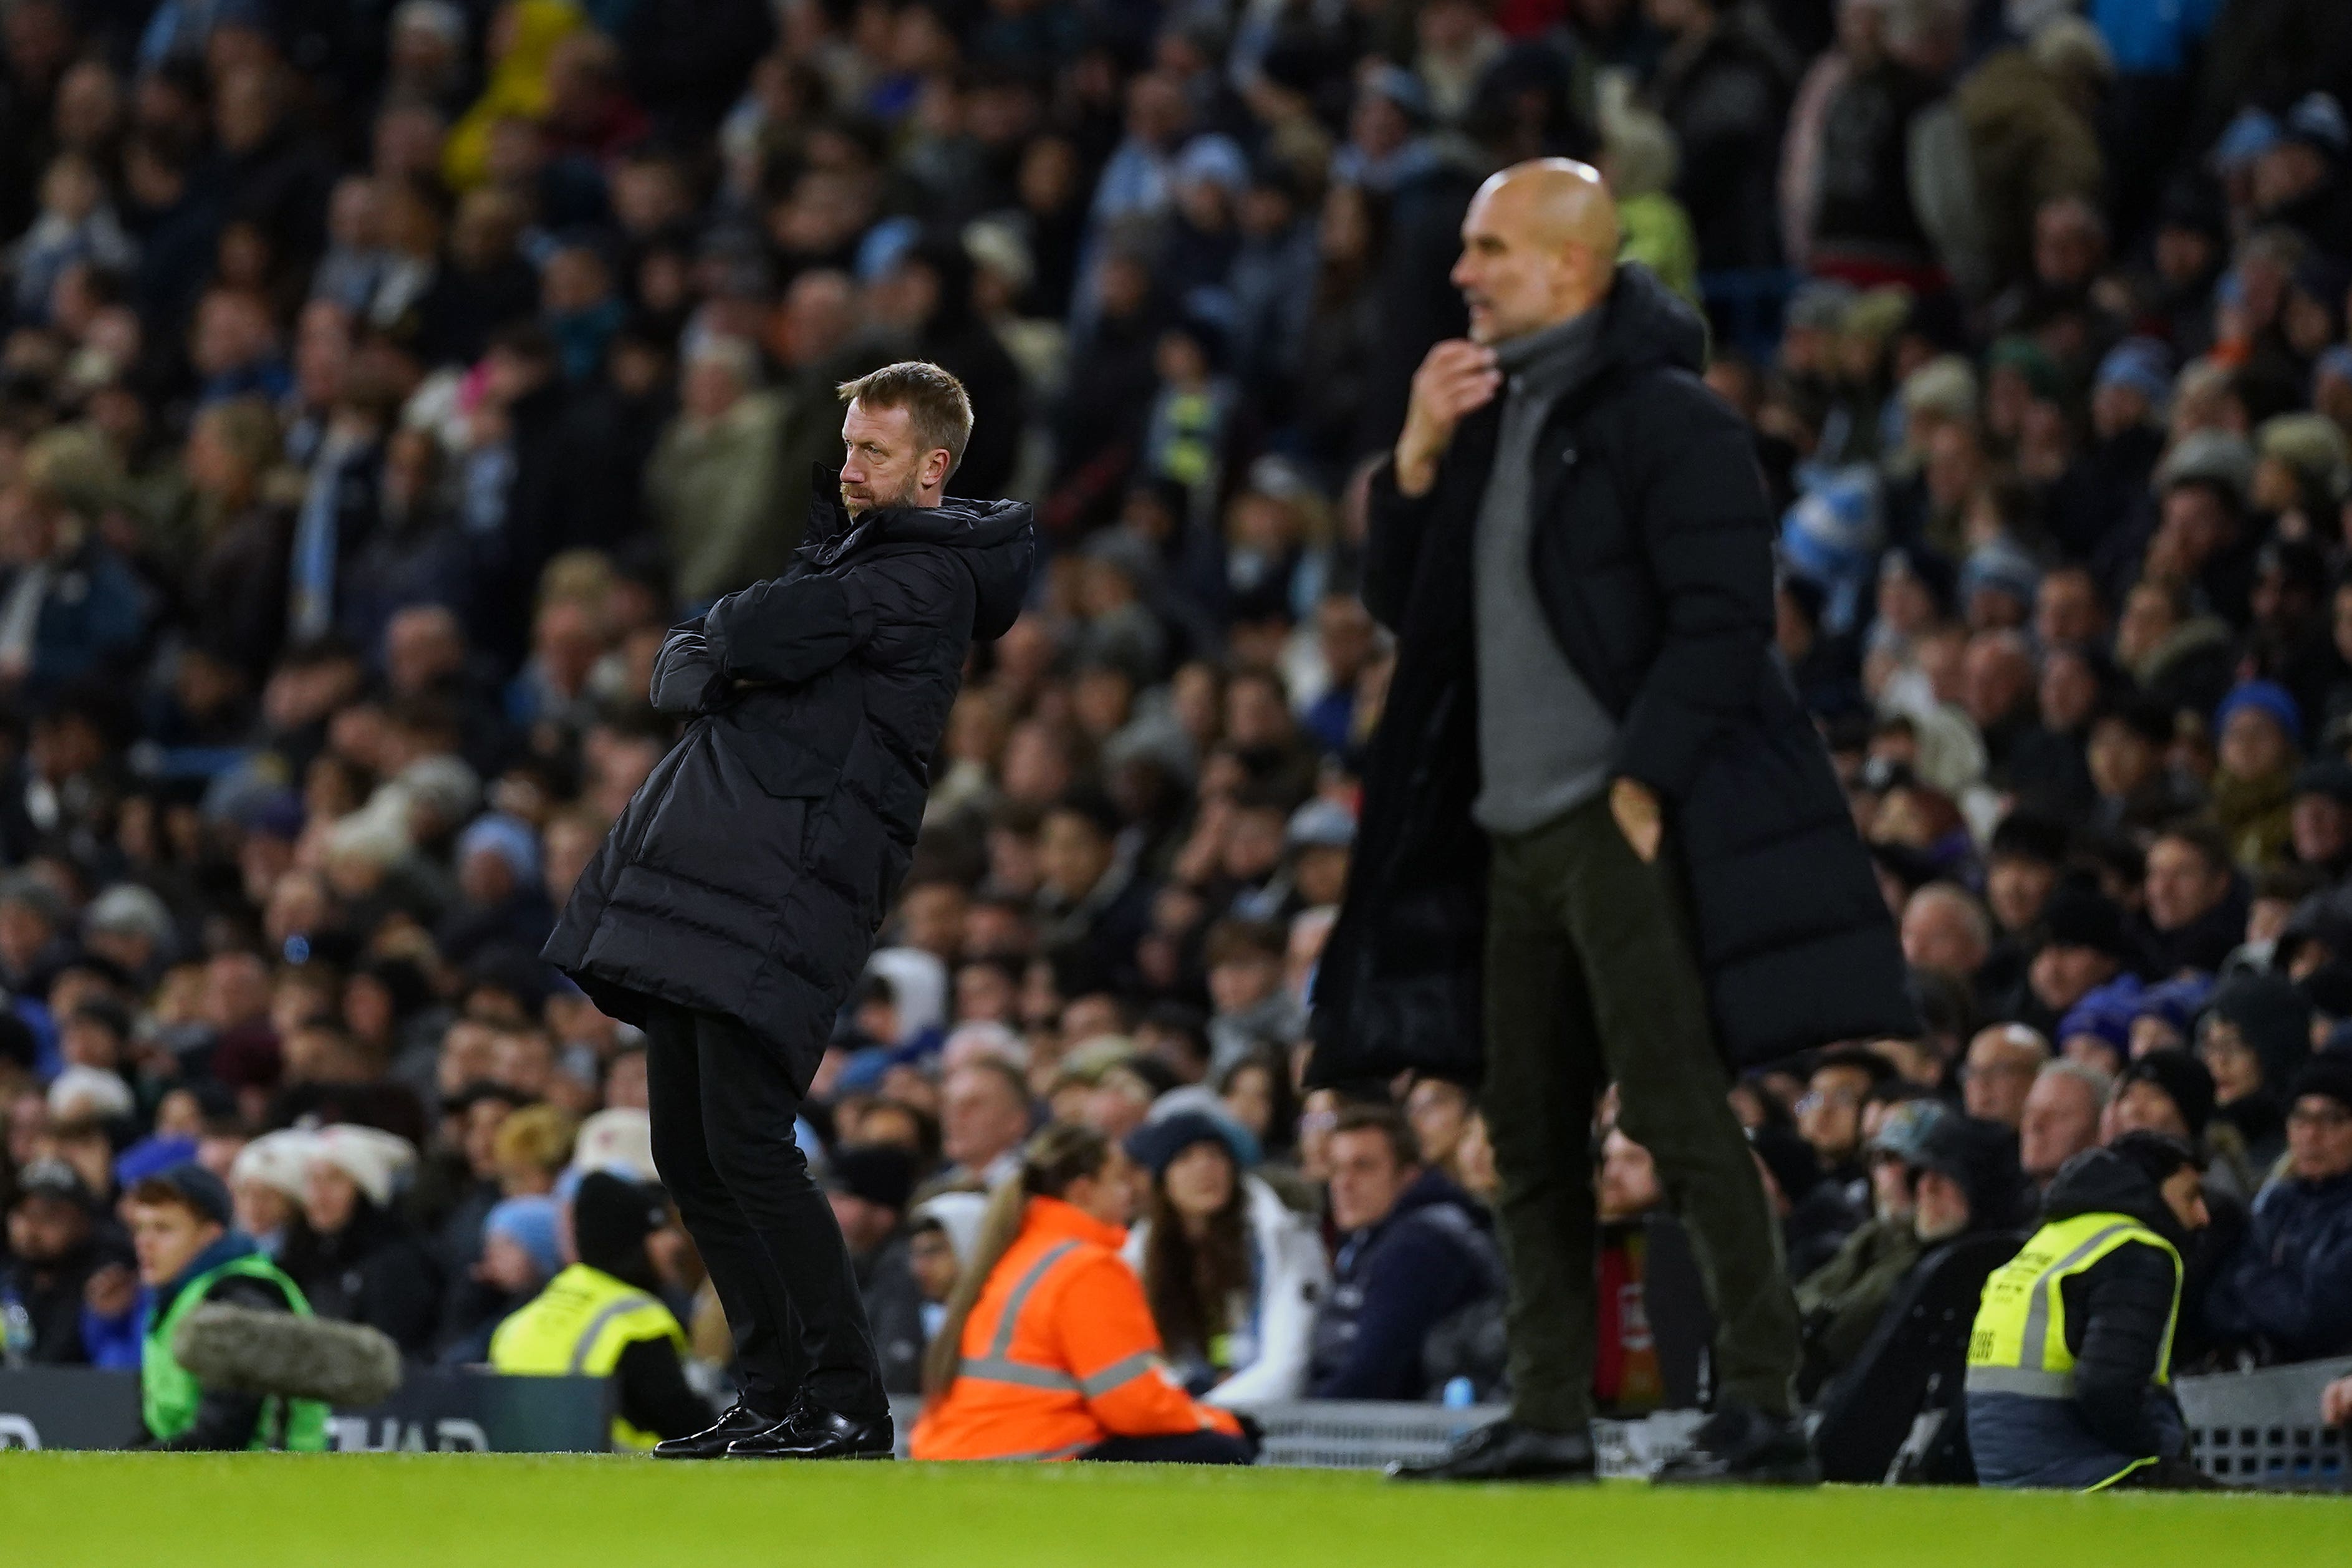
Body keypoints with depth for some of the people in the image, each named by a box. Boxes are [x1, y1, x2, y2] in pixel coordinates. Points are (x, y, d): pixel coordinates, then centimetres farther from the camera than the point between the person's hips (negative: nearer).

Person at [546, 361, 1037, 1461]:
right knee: (687, 1153, 8)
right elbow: (679, 670, 20)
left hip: (794, 877, -10)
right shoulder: (846, 555, 25)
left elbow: (751, 637, -16)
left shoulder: (922, 578, -6)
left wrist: (722, 643, 7)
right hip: (708, 869, 10)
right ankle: (775, 1398, 13)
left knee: (745, 1145, -15)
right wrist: (714, 672, -3)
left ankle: (848, 1407, -10)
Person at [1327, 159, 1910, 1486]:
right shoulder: (1493, 415, 18)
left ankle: (1765, 1406, -11)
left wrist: (1643, 780, -19)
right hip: (1517, 828, 9)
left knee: (1678, 1107, -12)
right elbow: (1403, 606, 20)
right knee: (1531, 1129, 8)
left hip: (1629, 820, -9)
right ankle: (1551, 1417, 12)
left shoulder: (1666, 418, -8)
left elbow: (1723, 617, -14)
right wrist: (1419, 458, 5)